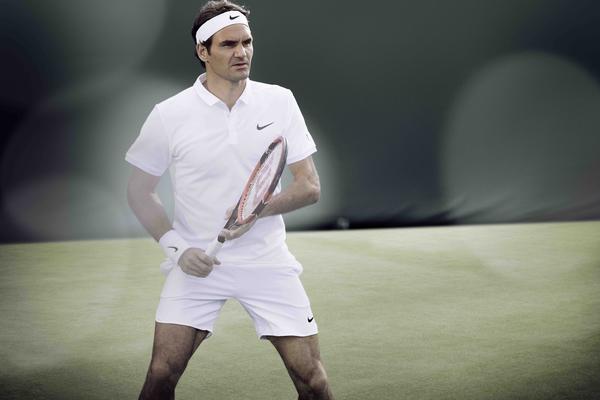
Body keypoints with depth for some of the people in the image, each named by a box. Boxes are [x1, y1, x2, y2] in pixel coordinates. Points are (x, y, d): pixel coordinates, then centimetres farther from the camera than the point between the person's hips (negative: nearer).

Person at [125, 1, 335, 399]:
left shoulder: (280, 101, -1)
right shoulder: (169, 115, -5)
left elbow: (310, 186, -1)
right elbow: (140, 191, 4)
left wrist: (259, 209, -19)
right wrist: (176, 247, -9)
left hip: (268, 262, 1)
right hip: (197, 262, -1)